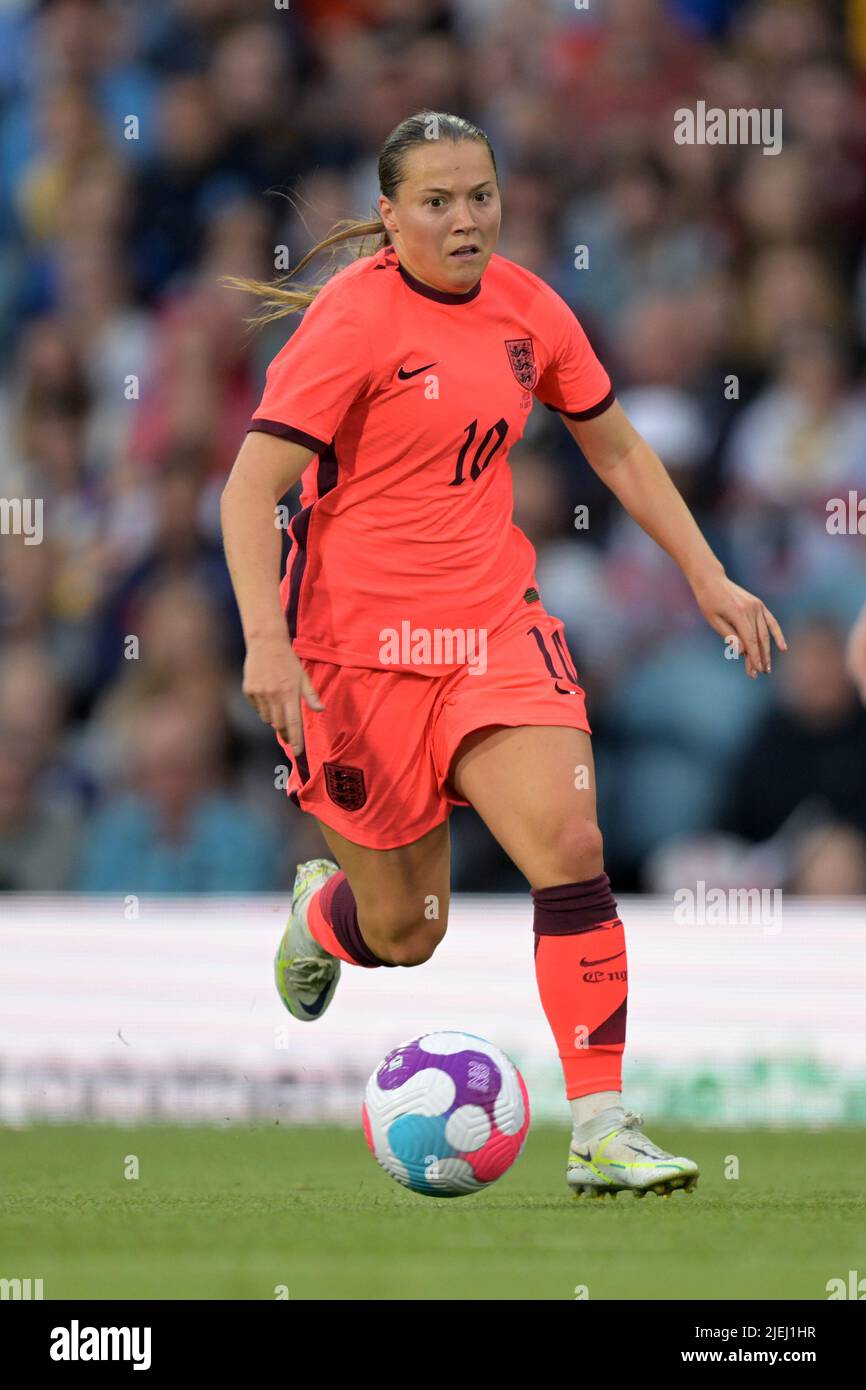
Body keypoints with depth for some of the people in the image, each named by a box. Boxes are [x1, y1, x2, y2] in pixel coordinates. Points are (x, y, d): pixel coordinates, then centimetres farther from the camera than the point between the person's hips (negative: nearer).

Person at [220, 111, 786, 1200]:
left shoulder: (526, 310, 4)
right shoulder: (353, 319, -14)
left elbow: (616, 449, 18)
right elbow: (250, 487, -17)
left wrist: (706, 577, 14)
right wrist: (266, 643, -28)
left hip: (494, 622, 4)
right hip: (358, 643, -4)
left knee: (570, 844, -18)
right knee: (406, 932, 5)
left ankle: (602, 1129, -16)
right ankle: (322, 910, 44)